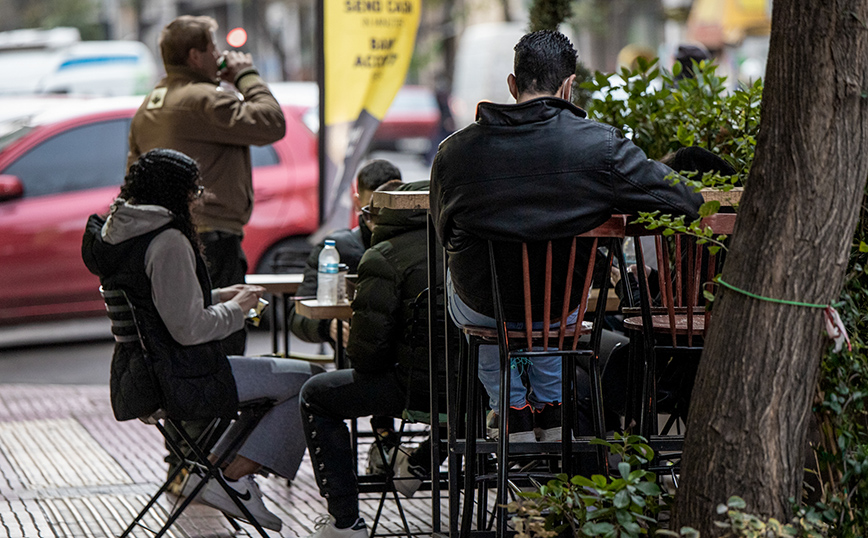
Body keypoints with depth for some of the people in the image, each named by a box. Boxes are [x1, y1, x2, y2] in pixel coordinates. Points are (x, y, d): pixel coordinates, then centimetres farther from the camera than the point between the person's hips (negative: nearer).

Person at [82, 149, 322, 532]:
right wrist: (236, 309, -6)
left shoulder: (117, 233, 9)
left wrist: (219, 297, 13)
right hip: (184, 382, -10)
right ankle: (233, 477, 0)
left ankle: (216, 473, 18)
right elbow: (189, 329, -23)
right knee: (309, 380, -4)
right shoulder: (168, 242, -21)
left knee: (277, 376, 28)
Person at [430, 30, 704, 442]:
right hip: (561, 305, 0)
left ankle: (513, 411, 42)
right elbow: (686, 202, -15)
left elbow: (444, 232, 1)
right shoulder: (600, 146, -20)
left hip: (482, 308, 0)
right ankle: (550, 410, 49)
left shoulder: (454, 152, -15)